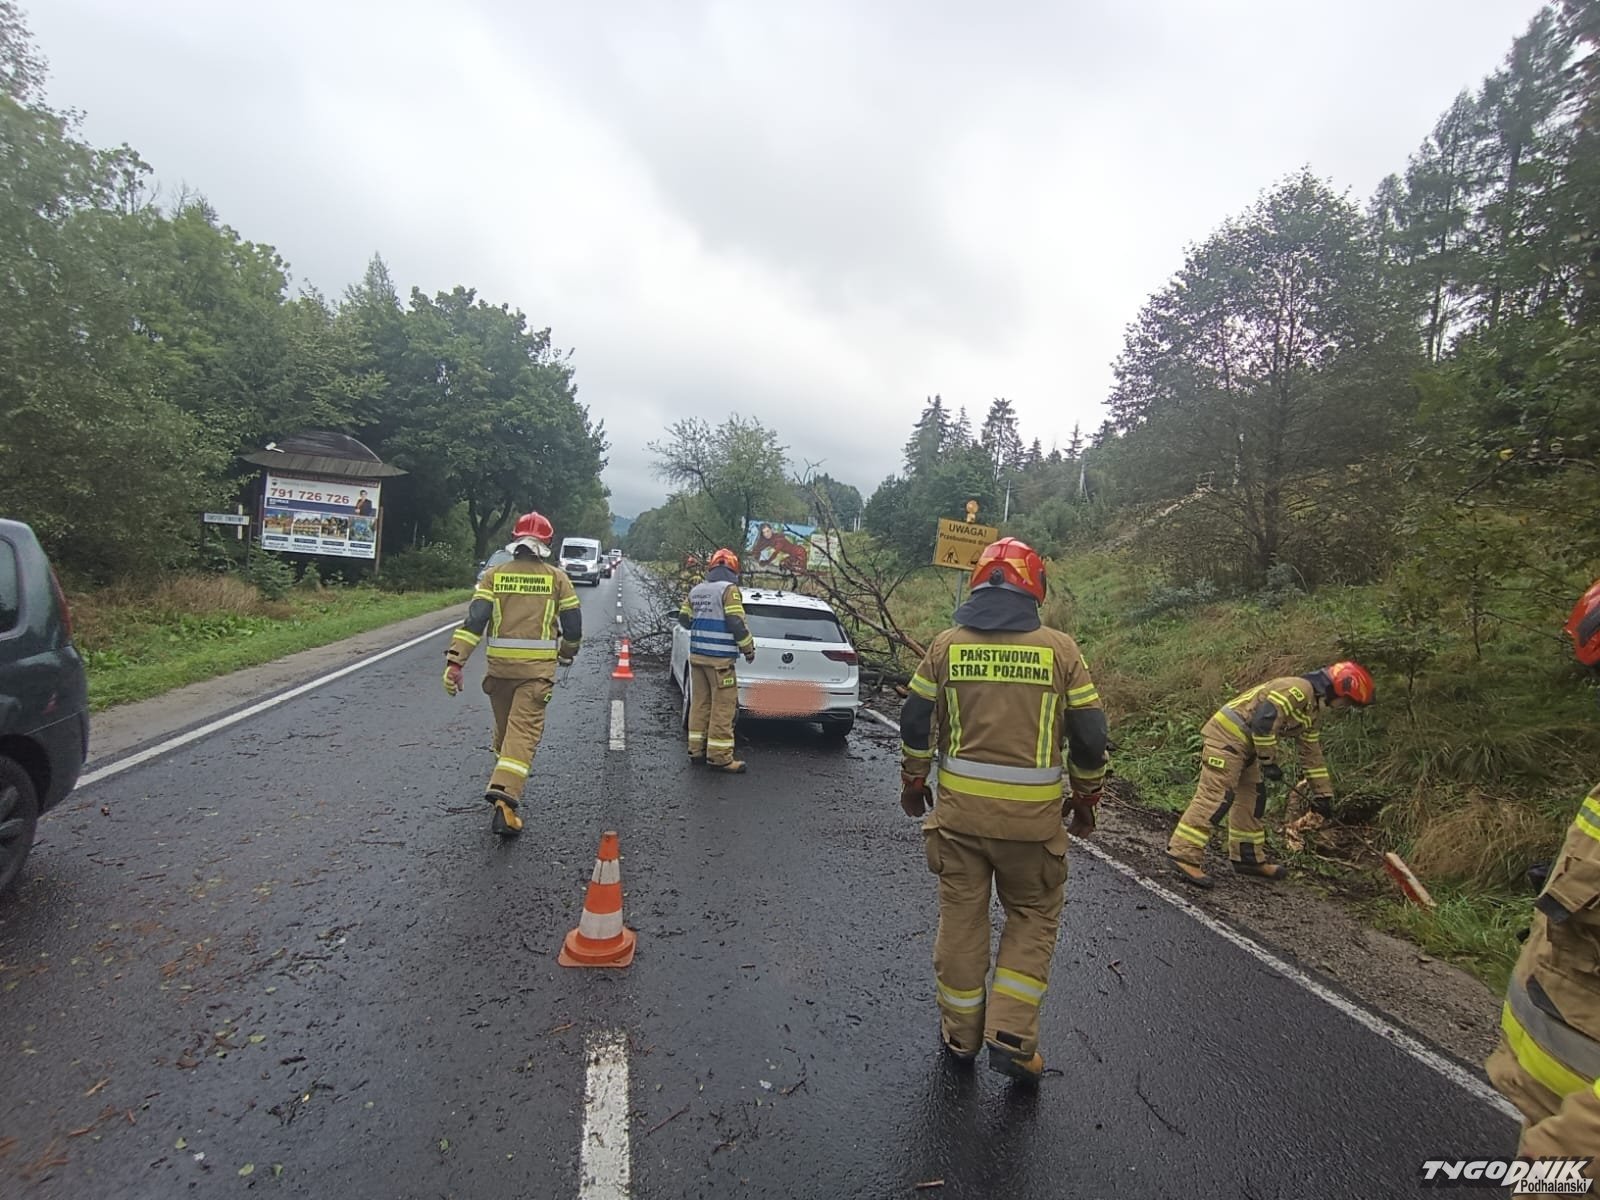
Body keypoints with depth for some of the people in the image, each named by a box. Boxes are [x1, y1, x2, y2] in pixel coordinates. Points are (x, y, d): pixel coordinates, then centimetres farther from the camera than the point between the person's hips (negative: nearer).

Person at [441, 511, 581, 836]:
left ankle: (506, 782, 43)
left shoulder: (494, 574, 3)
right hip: (538, 668, -2)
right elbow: (573, 624, 4)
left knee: (505, 725, 22)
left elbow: (475, 619, -7)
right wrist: (567, 652, 24)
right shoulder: (557, 578, 1)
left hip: (499, 665, 3)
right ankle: (505, 796, -21)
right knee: (524, 731, -6)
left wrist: (455, 661, -9)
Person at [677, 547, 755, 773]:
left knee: (699, 703, 14)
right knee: (723, 706, -2)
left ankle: (697, 750, 20)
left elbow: (683, 619, 16)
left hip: (696, 655, 7)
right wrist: (748, 649, -4)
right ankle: (719, 756, 0)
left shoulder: (696, 590, 11)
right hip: (719, 658, -7)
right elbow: (736, 623, -16)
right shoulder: (729, 589, -10)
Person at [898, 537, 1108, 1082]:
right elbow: (1090, 736, -2)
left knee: (961, 918, 15)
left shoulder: (946, 644, -1)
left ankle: (961, 1033, 29)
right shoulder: (1060, 648, -5)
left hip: (959, 807, 2)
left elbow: (915, 723, 3)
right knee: (1033, 917, 18)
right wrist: (1086, 799, 13)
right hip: (1032, 814, -1)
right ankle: (1011, 1035, 13)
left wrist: (913, 783, 18)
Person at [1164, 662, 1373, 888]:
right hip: (1227, 736, -11)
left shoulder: (1310, 709, 21)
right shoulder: (1298, 689, -13)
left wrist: (1323, 793, 30)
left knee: (1252, 799, 15)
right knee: (1215, 797, -16)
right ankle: (1184, 854, -19)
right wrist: (1268, 761, -15)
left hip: (1244, 743, 11)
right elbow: (1264, 720, -23)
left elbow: (1312, 754, 28)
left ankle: (1249, 858, 25)